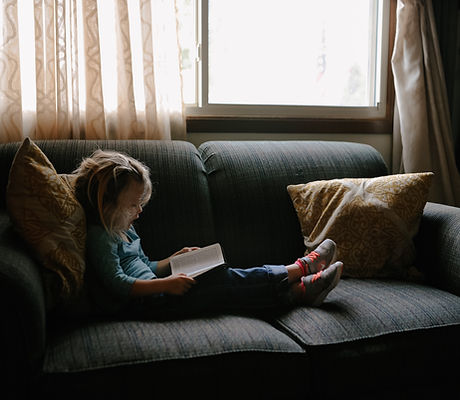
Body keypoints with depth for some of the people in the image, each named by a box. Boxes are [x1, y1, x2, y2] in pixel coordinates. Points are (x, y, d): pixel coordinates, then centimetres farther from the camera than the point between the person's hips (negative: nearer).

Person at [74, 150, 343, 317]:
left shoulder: (125, 230, 18)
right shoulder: (100, 237, -12)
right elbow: (119, 284, -21)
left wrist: (174, 260, 12)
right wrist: (166, 284, -26)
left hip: (150, 293, 10)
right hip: (139, 303, -9)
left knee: (223, 279, -7)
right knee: (223, 282, -17)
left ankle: (300, 290, -11)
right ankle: (301, 269, -11)